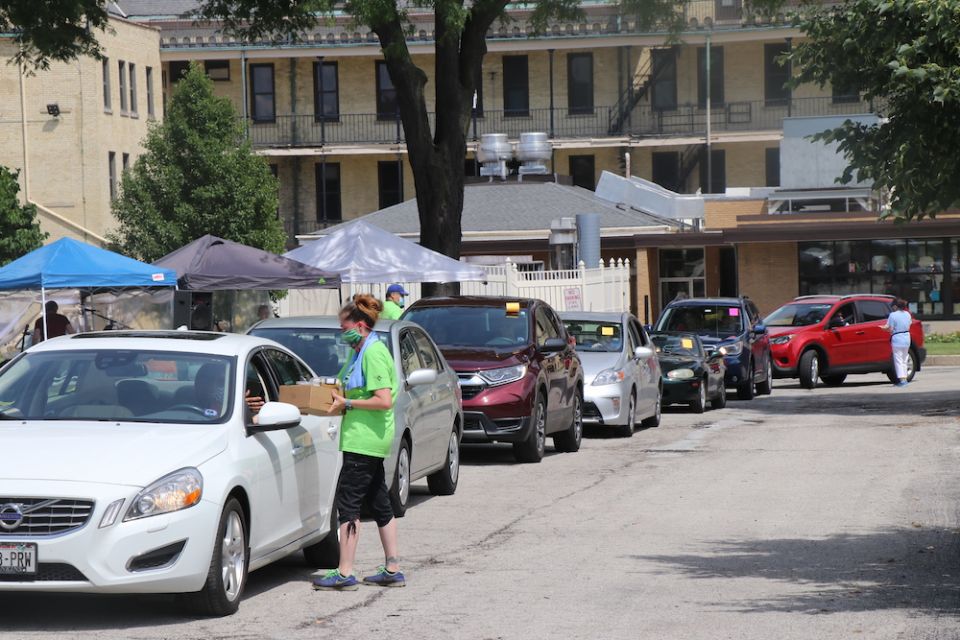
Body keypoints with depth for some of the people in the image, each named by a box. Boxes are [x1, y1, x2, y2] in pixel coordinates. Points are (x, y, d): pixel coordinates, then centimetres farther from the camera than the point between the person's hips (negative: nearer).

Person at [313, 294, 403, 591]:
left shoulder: (373, 354, -15)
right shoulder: (361, 352, 15)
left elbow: (384, 400, -22)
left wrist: (347, 403, -18)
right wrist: (341, 399, 6)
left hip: (364, 440, -11)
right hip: (370, 440, 11)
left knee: (348, 502, -9)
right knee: (379, 502, 13)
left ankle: (344, 574, -9)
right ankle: (392, 570, 19)